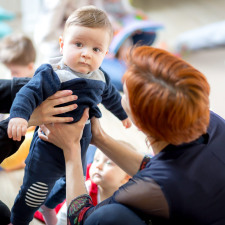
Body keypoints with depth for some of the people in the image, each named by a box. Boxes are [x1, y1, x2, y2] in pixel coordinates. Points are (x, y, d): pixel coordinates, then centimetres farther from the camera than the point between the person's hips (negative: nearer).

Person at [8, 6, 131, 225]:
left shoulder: (99, 79, 0)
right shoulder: (52, 74, -22)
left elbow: (111, 96, 20)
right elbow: (30, 92, -32)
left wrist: (123, 115, 37)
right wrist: (18, 115, -51)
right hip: (48, 148, -7)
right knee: (33, 194, 2)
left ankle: (48, 207, 58)